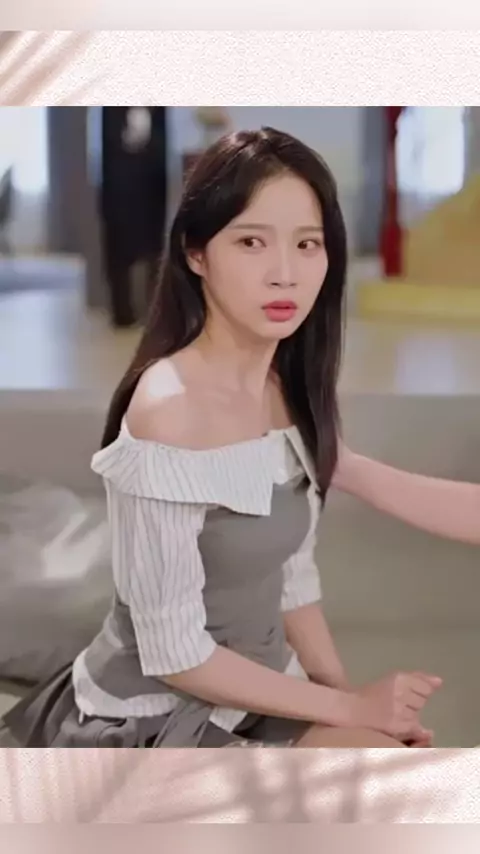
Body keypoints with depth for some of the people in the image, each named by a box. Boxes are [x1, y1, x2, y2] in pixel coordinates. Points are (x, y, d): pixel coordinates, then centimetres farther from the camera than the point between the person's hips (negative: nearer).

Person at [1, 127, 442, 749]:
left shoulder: (292, 390, -1)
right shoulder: (168, 410, -26)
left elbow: (294, 580, 6)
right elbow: (173, 652, -23)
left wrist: (353, 697, -6)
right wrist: (349, 707, -17)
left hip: (260, 690, 7)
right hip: (154, 714, -7)